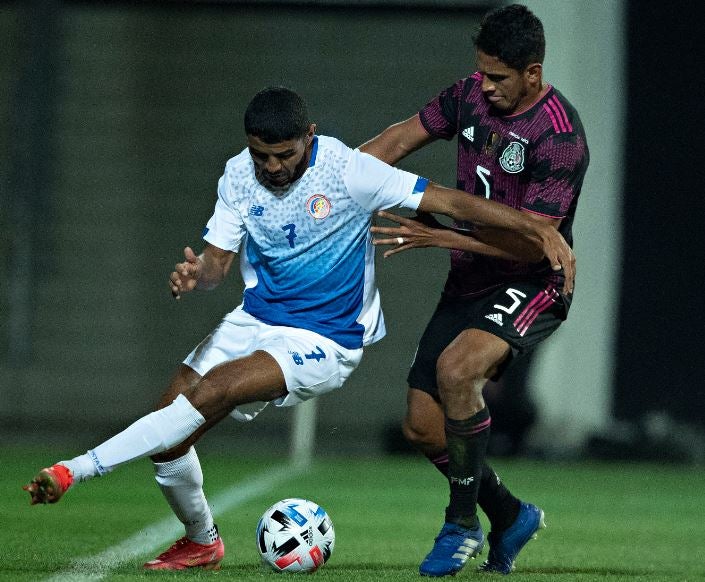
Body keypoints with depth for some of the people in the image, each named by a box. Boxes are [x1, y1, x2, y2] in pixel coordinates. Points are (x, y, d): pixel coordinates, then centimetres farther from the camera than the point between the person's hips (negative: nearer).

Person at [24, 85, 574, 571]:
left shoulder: (348, 171, -19)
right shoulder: (239, 175, -5)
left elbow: (449, 200, -19)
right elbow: (218, 259, 0)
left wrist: (539, 228, -25)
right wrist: (195, 274, -26)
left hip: (323, 342, -6)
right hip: (255, 320, 6)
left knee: (211, 393, -28)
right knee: (169, 428, -5)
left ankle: (75, 471, -24)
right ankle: (201, 542, 22)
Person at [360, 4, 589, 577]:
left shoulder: (559, 136, -22)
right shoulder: (471, 95, -1)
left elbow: (530, 242, -24)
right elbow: (398, 140, 9)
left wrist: (438, 235, -26)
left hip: (532, 284, -8)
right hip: (469, 281, 8)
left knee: (455, 366, -34)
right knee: (422, 427, 3)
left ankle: (462, 524, -18)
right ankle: (509, 517, 27)